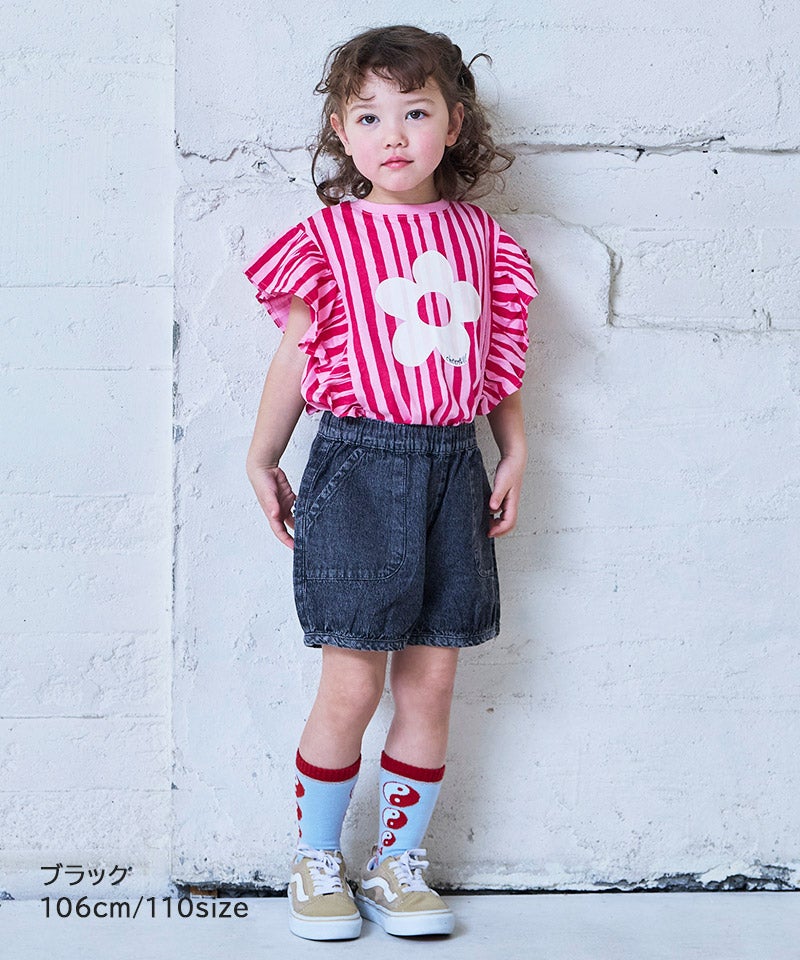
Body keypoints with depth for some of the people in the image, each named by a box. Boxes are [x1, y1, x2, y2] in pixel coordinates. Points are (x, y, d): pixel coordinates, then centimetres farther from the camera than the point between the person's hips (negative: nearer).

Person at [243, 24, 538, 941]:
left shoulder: (479, 238, 9)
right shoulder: (327, 237, -1)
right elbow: (295, 356, 5)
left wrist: (514, 455, 11)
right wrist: (261, 461, 8)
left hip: (452, 466, 4)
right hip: (358, 465, -3)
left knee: (430, 684, 7)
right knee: (351, 687, -2)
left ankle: (397, 865, 23)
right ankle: (316, 862, 19)